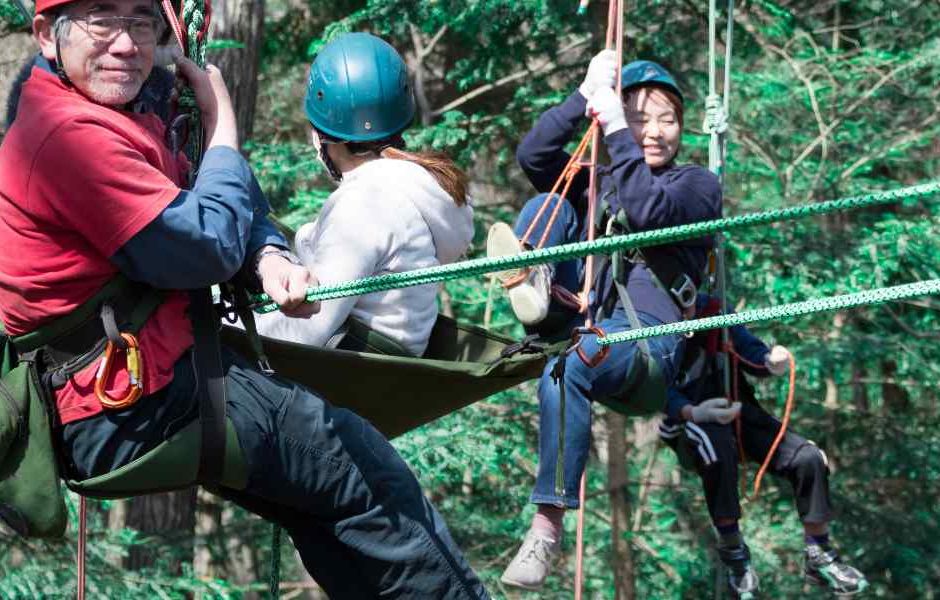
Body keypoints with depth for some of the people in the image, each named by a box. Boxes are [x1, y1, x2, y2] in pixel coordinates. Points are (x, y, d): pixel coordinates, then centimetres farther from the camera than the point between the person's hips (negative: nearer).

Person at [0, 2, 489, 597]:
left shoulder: (121, 117, 12)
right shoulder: (71, 134, -22)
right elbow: (208, 249, -20)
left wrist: (269, 257, -6)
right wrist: (222, 128, -6)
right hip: (125, 417, -11)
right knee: (368, 474, -3)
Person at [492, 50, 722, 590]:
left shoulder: (698, 184, 10)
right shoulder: (595, 183, 25)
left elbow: (646, 209, -13)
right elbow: (533, 155, 6)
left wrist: (615, 129, -12)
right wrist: (586, 95, -2)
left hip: (646, 338, -5)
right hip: (576, 323, 5)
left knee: (567, 368, -39)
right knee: (547, 204, -2)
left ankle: (549, 526, -39)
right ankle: (534, 288, -36)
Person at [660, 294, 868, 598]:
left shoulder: (713, 309, 2)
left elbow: (751, 354, 3)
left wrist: (772, 362, -22)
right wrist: (694, 412, -36)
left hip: (735, 411, 5)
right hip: (688, 422, -5)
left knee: (809, 458, -12)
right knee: (716, 446, -40)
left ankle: (818, 556, 6)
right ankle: (734, 555, -26)